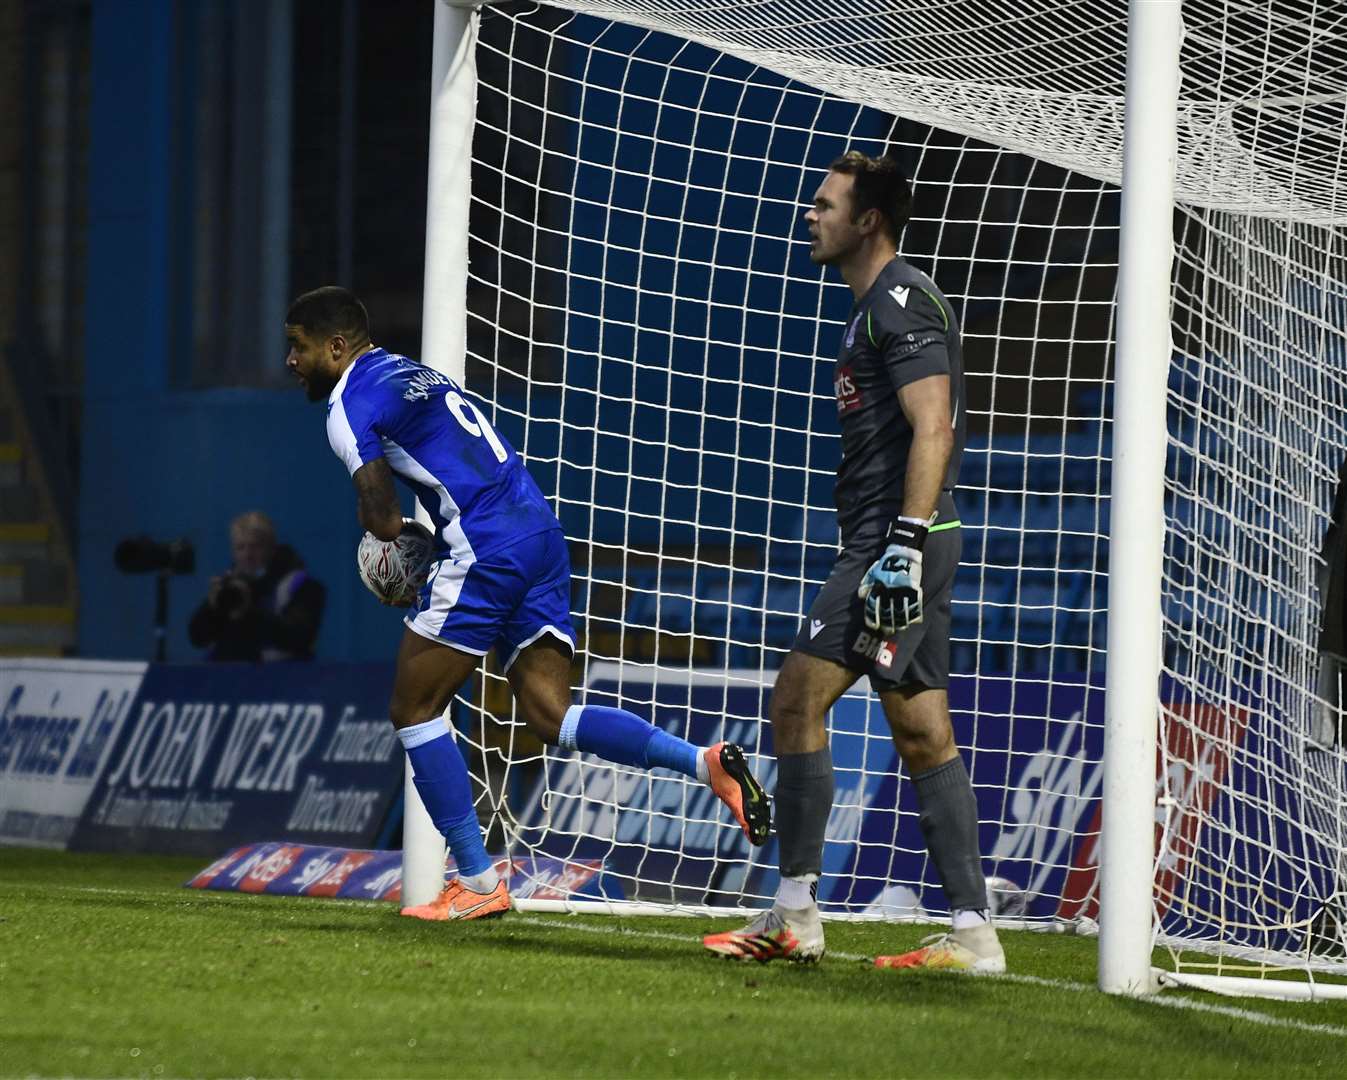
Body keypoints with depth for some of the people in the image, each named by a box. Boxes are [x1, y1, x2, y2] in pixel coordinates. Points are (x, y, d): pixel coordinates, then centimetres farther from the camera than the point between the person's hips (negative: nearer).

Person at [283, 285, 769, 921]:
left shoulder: (349, 404, -3)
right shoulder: (410, 373, 26)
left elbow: (383, 520, -8)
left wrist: (376, 516, 14)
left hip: (486, 552, -9)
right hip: (540, 534, 9)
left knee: (414, 711, 2)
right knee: (548, 714, 3)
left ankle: (477, 883, 1)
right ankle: (704, 762, -15)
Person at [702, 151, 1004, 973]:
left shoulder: (900, 302, -10)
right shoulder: (884, 305, 22)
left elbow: (932, 429, -19)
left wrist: (904, 546, -25)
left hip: (895, 539, -10)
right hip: (891, 543, 10)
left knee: (801, 698, -11)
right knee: (924, 734, 6)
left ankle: (795, 915, -8)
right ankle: (974, 929, 4)